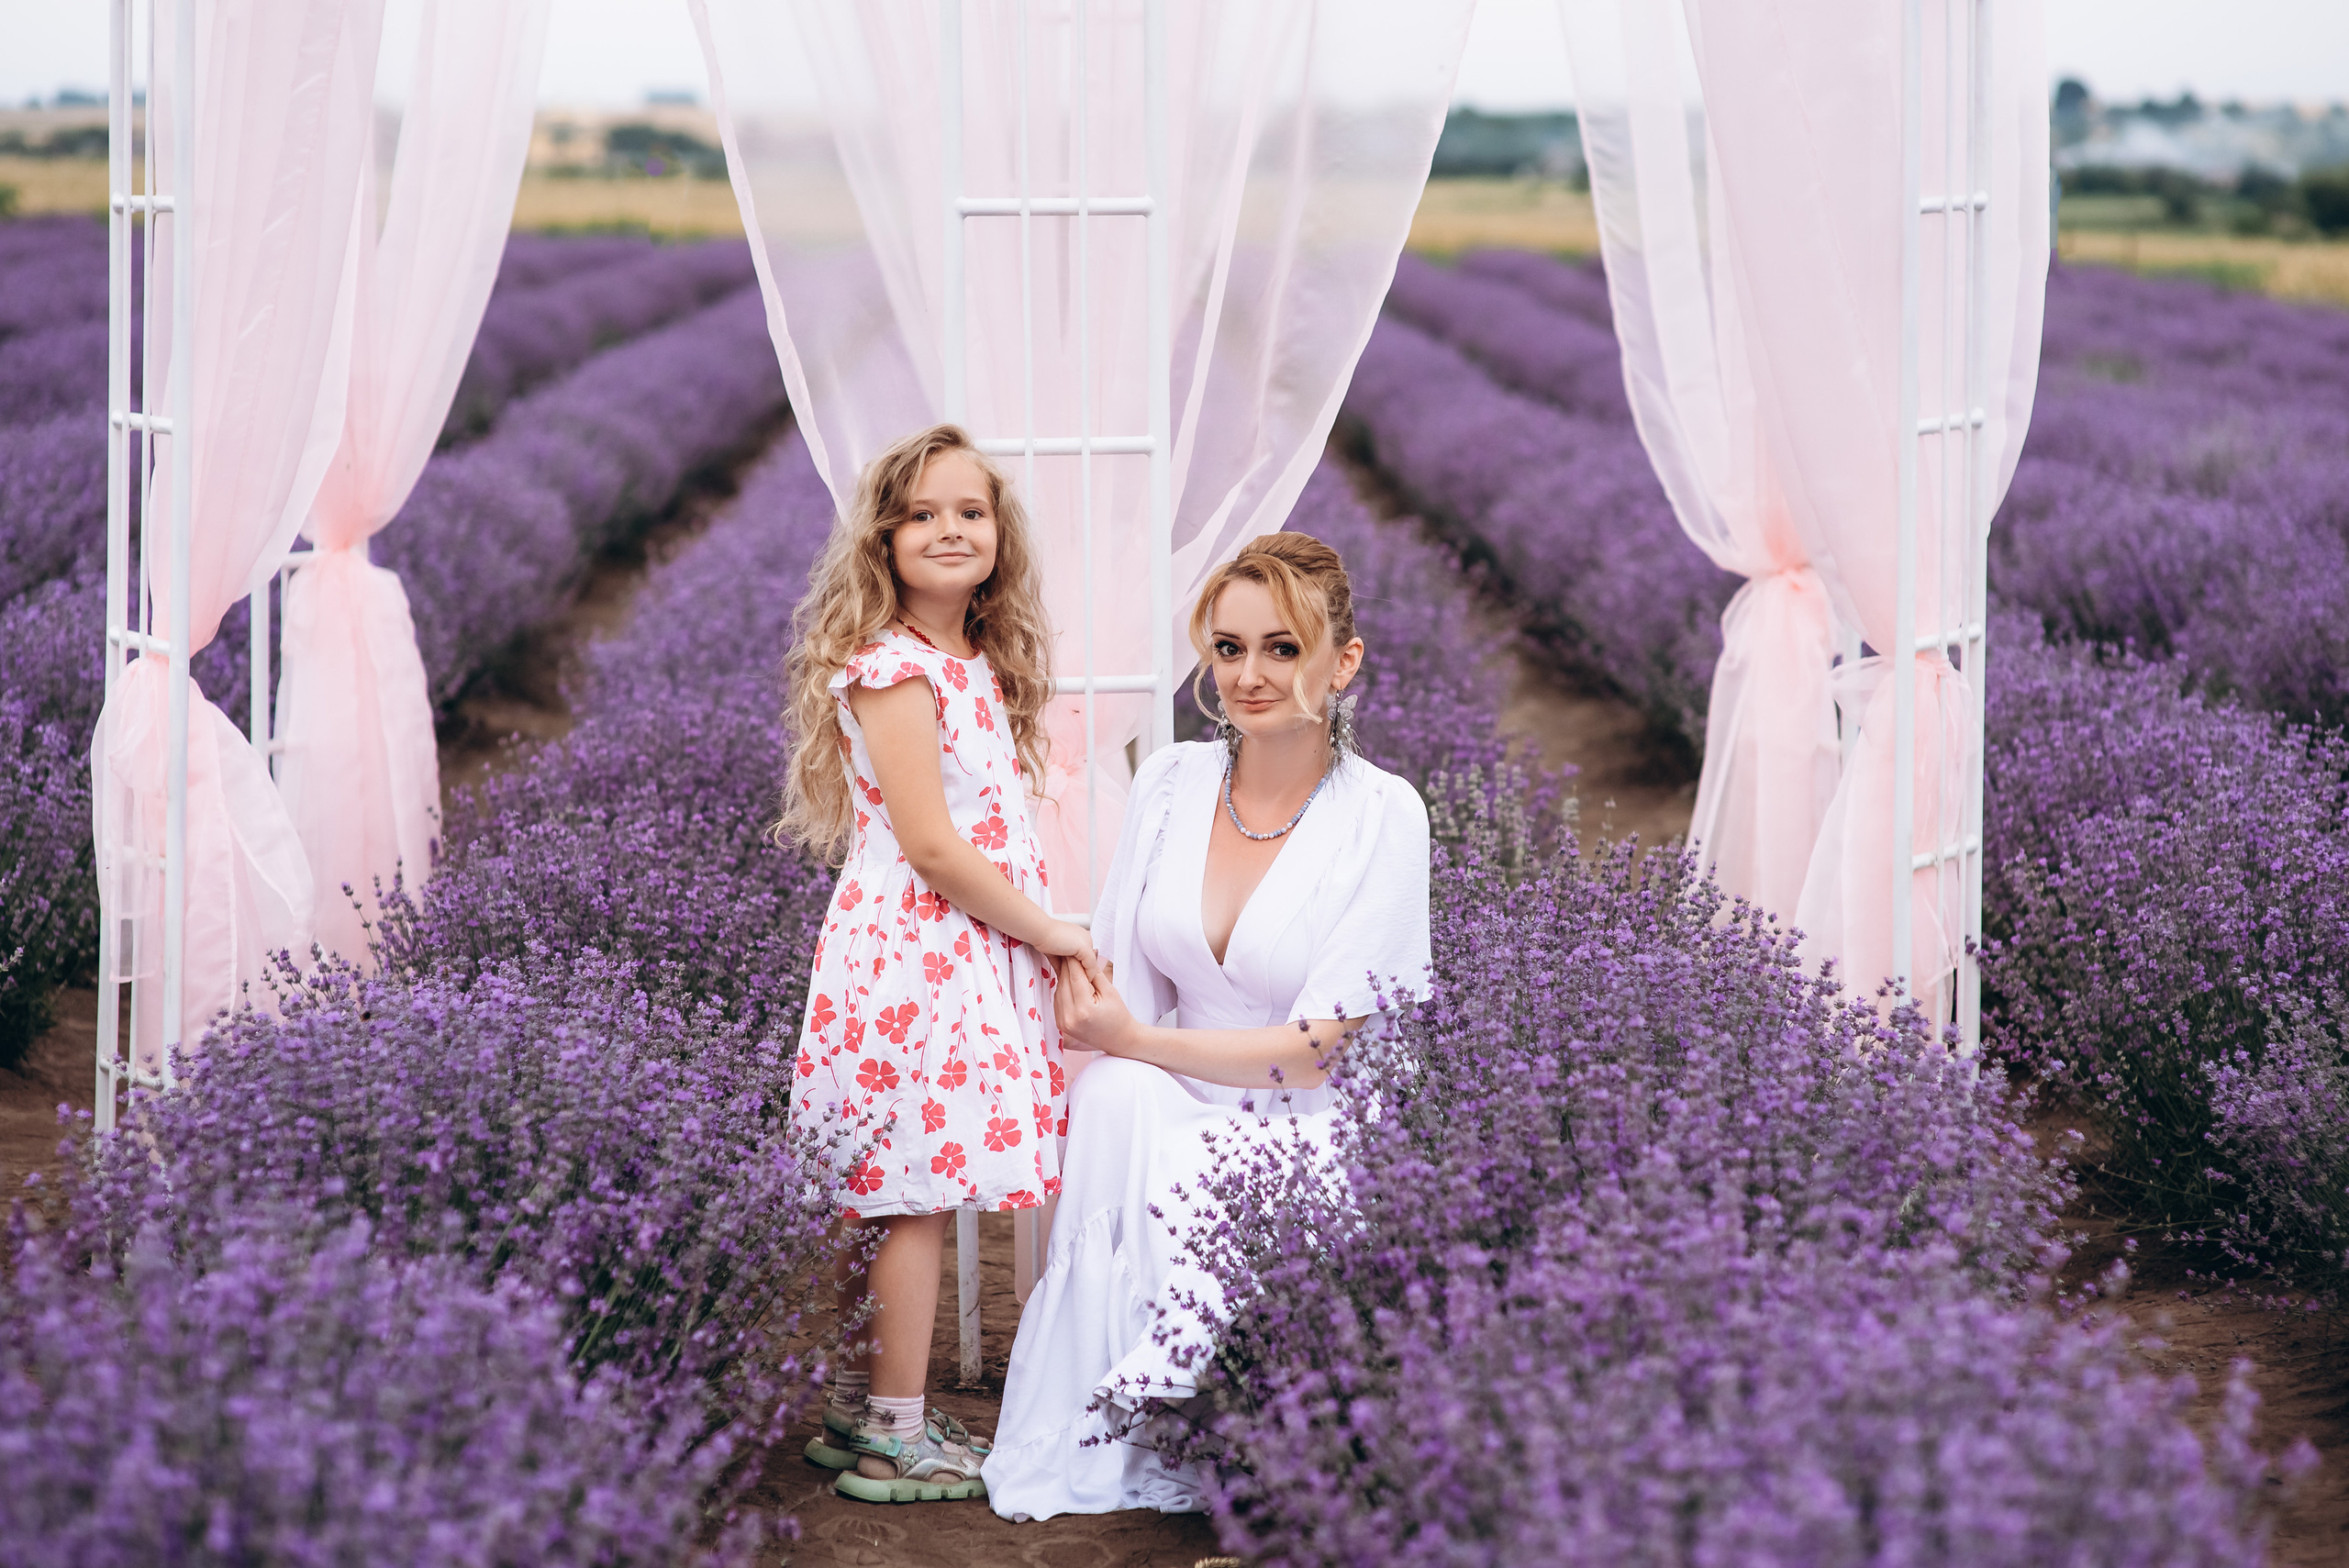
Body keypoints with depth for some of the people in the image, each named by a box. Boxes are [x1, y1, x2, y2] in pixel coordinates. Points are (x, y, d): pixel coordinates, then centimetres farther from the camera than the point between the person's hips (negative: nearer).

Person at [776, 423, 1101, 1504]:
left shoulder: (978, 666, 15)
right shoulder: (892, 667, -14)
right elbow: (930, 845, -18)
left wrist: (1039, 936, 7)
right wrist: (1049, 932, -10)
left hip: (975, 952, 9)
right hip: (914, 947, -9)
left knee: (893, 1197, 11)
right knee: (917, 1189, -4)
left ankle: (857, 1411, 18)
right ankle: (894, 1439, 2)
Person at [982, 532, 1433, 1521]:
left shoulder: (1382, 818, -9)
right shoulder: (1170, 782, 4)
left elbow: (1320, 1050, -13)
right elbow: (1116, 990, 5)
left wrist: (1135, 1042, -16)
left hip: (1317, 1134, -4)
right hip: (1175, 1111, 4)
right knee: (1113, 1097, -30)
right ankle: (1072, 1457, -22)